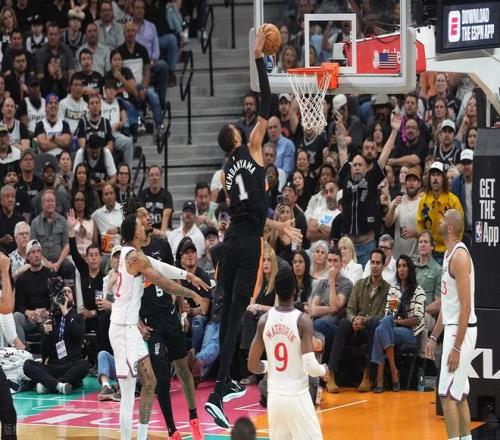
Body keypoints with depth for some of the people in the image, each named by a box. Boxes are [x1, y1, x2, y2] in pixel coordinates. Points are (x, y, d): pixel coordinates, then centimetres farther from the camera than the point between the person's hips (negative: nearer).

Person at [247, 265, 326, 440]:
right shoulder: (302, 320, -14)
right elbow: (310, 366, -19)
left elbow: (253, 365, 3)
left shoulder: (264, 320, -1)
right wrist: (323, 370, 2)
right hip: (297, 396, -4)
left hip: (274, 396, 5)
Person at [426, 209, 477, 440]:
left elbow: (466, 306, -22)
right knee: (459, 394, 13)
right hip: (452, 328, 10)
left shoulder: (459, 256, -18)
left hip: (461, 330, -10)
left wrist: (456, 347, -23)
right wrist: (434, 336, 20)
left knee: (447, 394, -10)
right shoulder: (449, 254, 12)